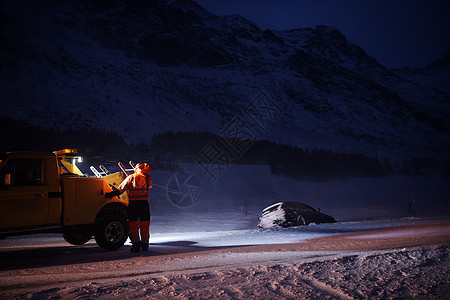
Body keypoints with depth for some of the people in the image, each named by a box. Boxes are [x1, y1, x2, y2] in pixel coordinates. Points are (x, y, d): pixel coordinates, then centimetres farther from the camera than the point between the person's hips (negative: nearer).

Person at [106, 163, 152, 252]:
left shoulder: (130, 177, 1)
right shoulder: (147, 178, 3)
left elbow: (120, 189, -2)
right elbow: (150, 185, 24)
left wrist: (110, 195, 5)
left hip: (133, 204, -1)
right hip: (144, 203, 1)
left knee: (133, 225, 6)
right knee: (144, 224, 10)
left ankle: (136, 245, 1)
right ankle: (145, 244, 13)